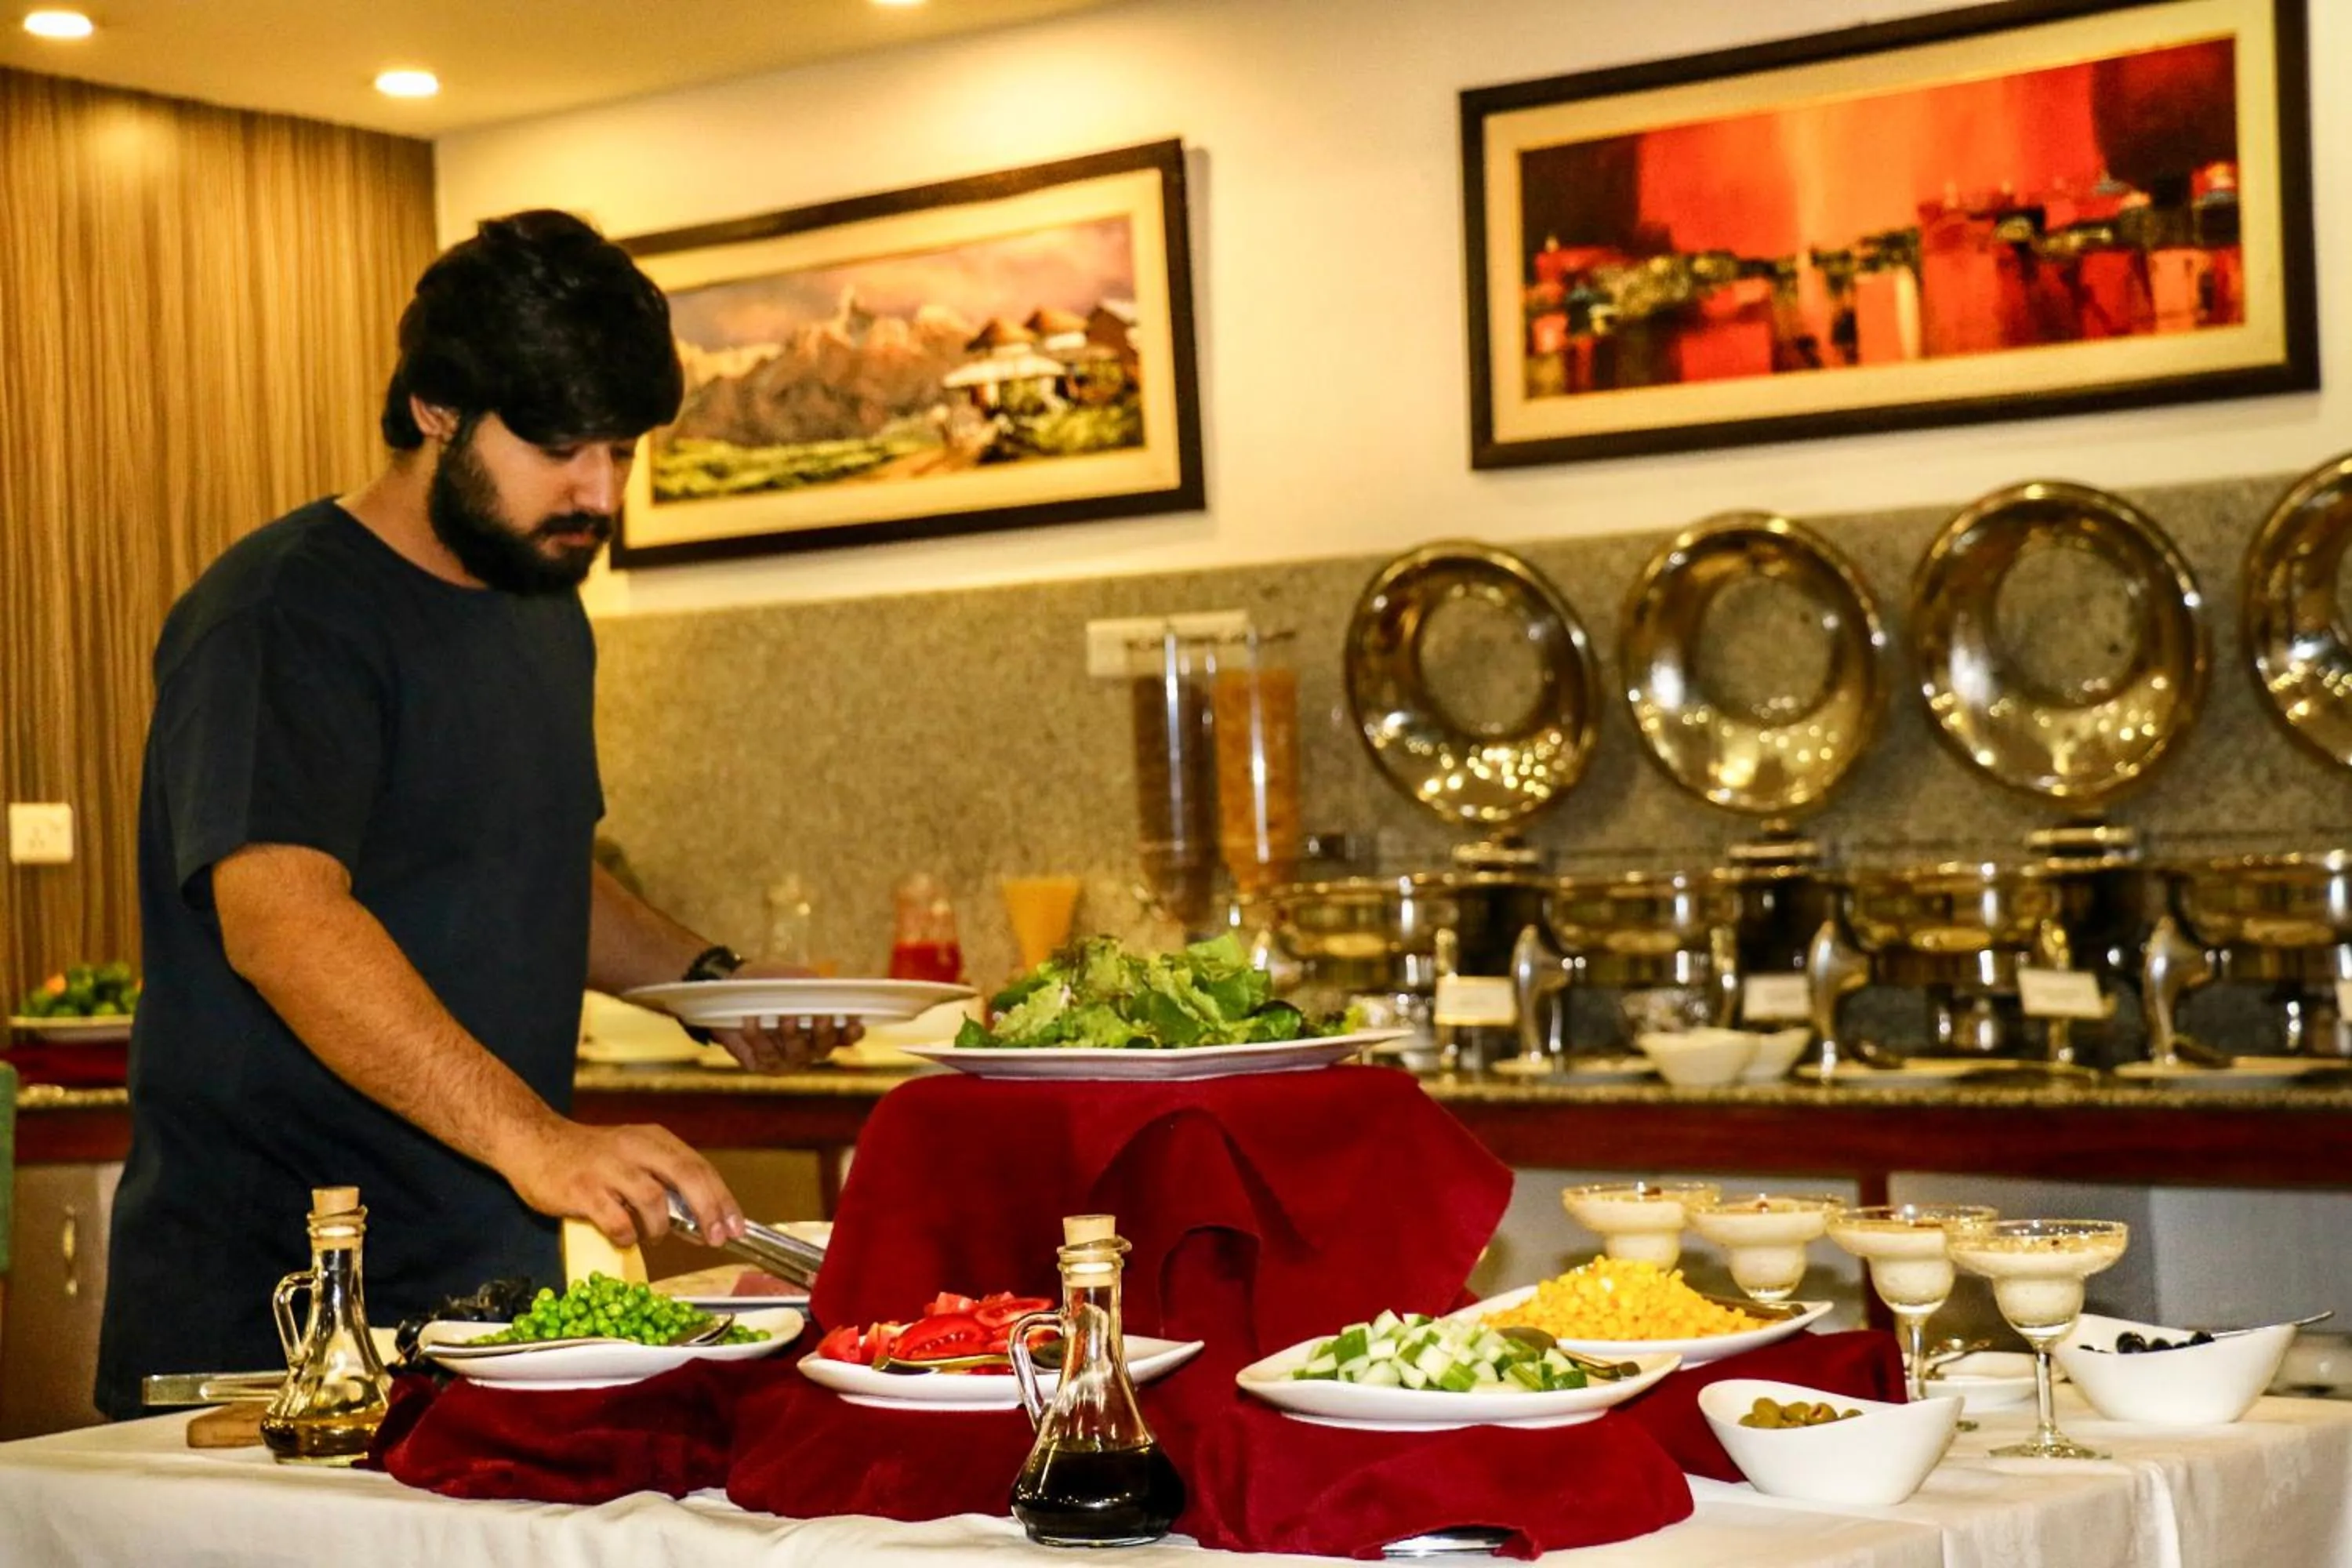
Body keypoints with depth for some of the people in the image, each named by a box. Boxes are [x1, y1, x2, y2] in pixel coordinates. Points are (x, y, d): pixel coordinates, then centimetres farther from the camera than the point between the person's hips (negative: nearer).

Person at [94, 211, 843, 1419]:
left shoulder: (545, 608, 14)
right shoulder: (283, 614, -14)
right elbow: (280, 919, -28)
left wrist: (699, 977, 10)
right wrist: (530, 1137, -39)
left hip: (502, 1274, 7)